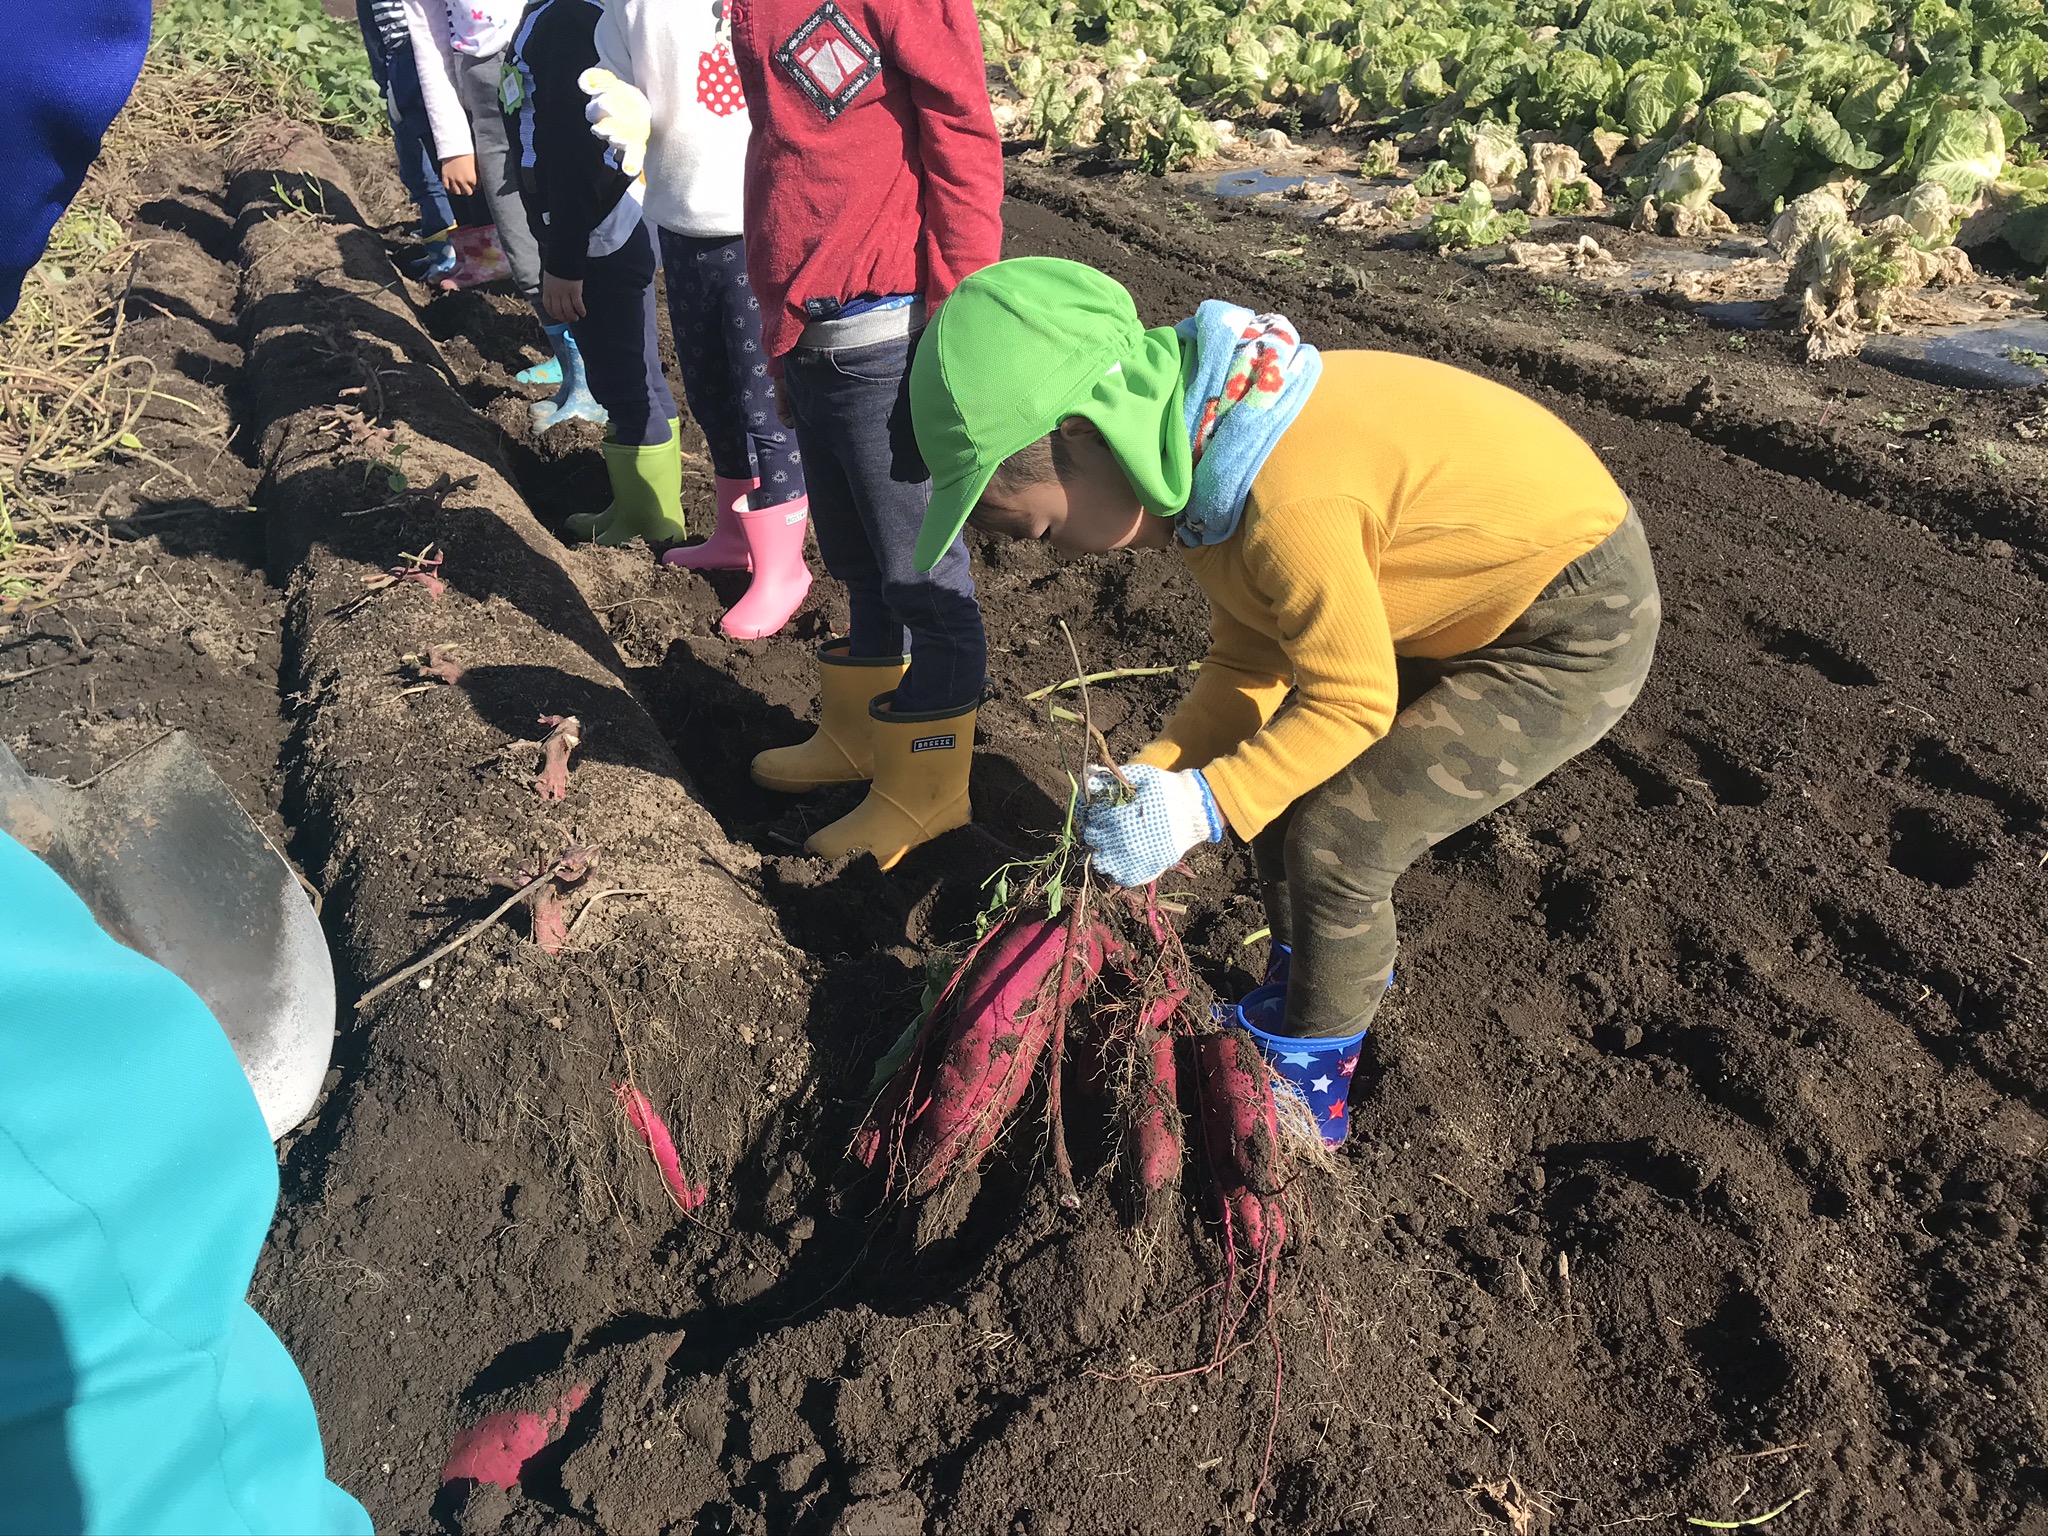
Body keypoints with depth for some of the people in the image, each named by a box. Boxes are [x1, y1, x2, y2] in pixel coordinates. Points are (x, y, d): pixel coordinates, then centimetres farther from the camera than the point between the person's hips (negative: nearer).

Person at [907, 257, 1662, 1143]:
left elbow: (1350, 701, -24)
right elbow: (1248, 664, 1)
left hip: (1576, 630, -9)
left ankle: (1308, 1084, 10)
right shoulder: (1200, 454, -5)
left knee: (1335, 845, -12)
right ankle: (1297, 998, 30)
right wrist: (1155, 778, -10)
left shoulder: (1287, 500, -35)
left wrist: (1202, 808, -26)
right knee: (1279, 778, 9)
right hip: (1486, 578, 9)